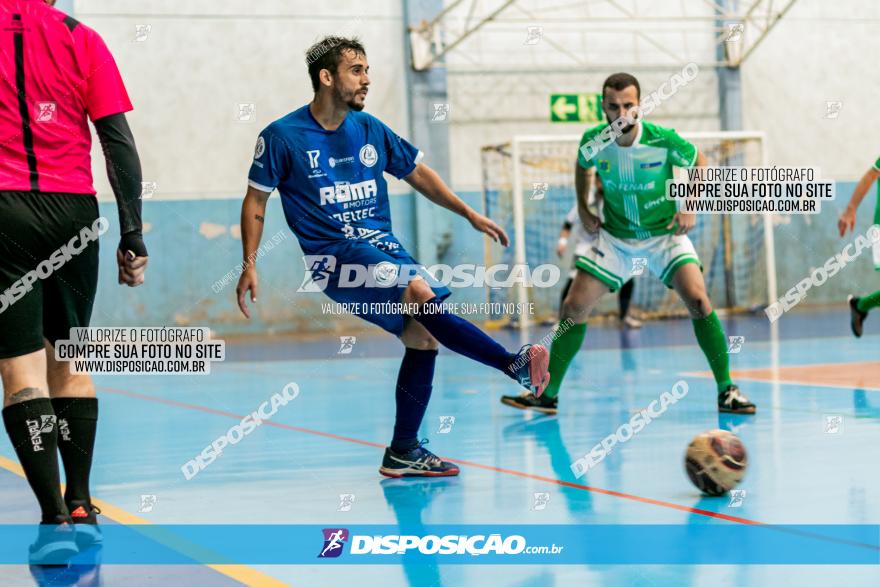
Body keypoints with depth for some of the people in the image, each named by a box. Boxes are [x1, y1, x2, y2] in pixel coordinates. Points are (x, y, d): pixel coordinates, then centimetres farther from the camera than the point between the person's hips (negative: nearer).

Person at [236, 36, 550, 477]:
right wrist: (249, 267, -3)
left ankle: (403, 452, 8)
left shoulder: (370, 129, 8)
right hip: (333, 255, -6)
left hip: (383, 247, 6)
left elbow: (418, 174, 18)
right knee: (420, 290, -28)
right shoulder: (282, 136, -5)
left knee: (423, 337, -5)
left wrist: (470, 215, 15)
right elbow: (255, 201, 3)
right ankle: (514, 364, -29)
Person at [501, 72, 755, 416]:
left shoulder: (662, 140, -21)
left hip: (664, 233, -2)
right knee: (573, 308, -4)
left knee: (698, 301, -21)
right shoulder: (593, 141, -14)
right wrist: (583, 210, 4)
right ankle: (548, 394, 8)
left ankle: (726, 390, -10)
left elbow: (699, 163, -1)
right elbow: (582, 167, 11)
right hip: (614, 236, 2)